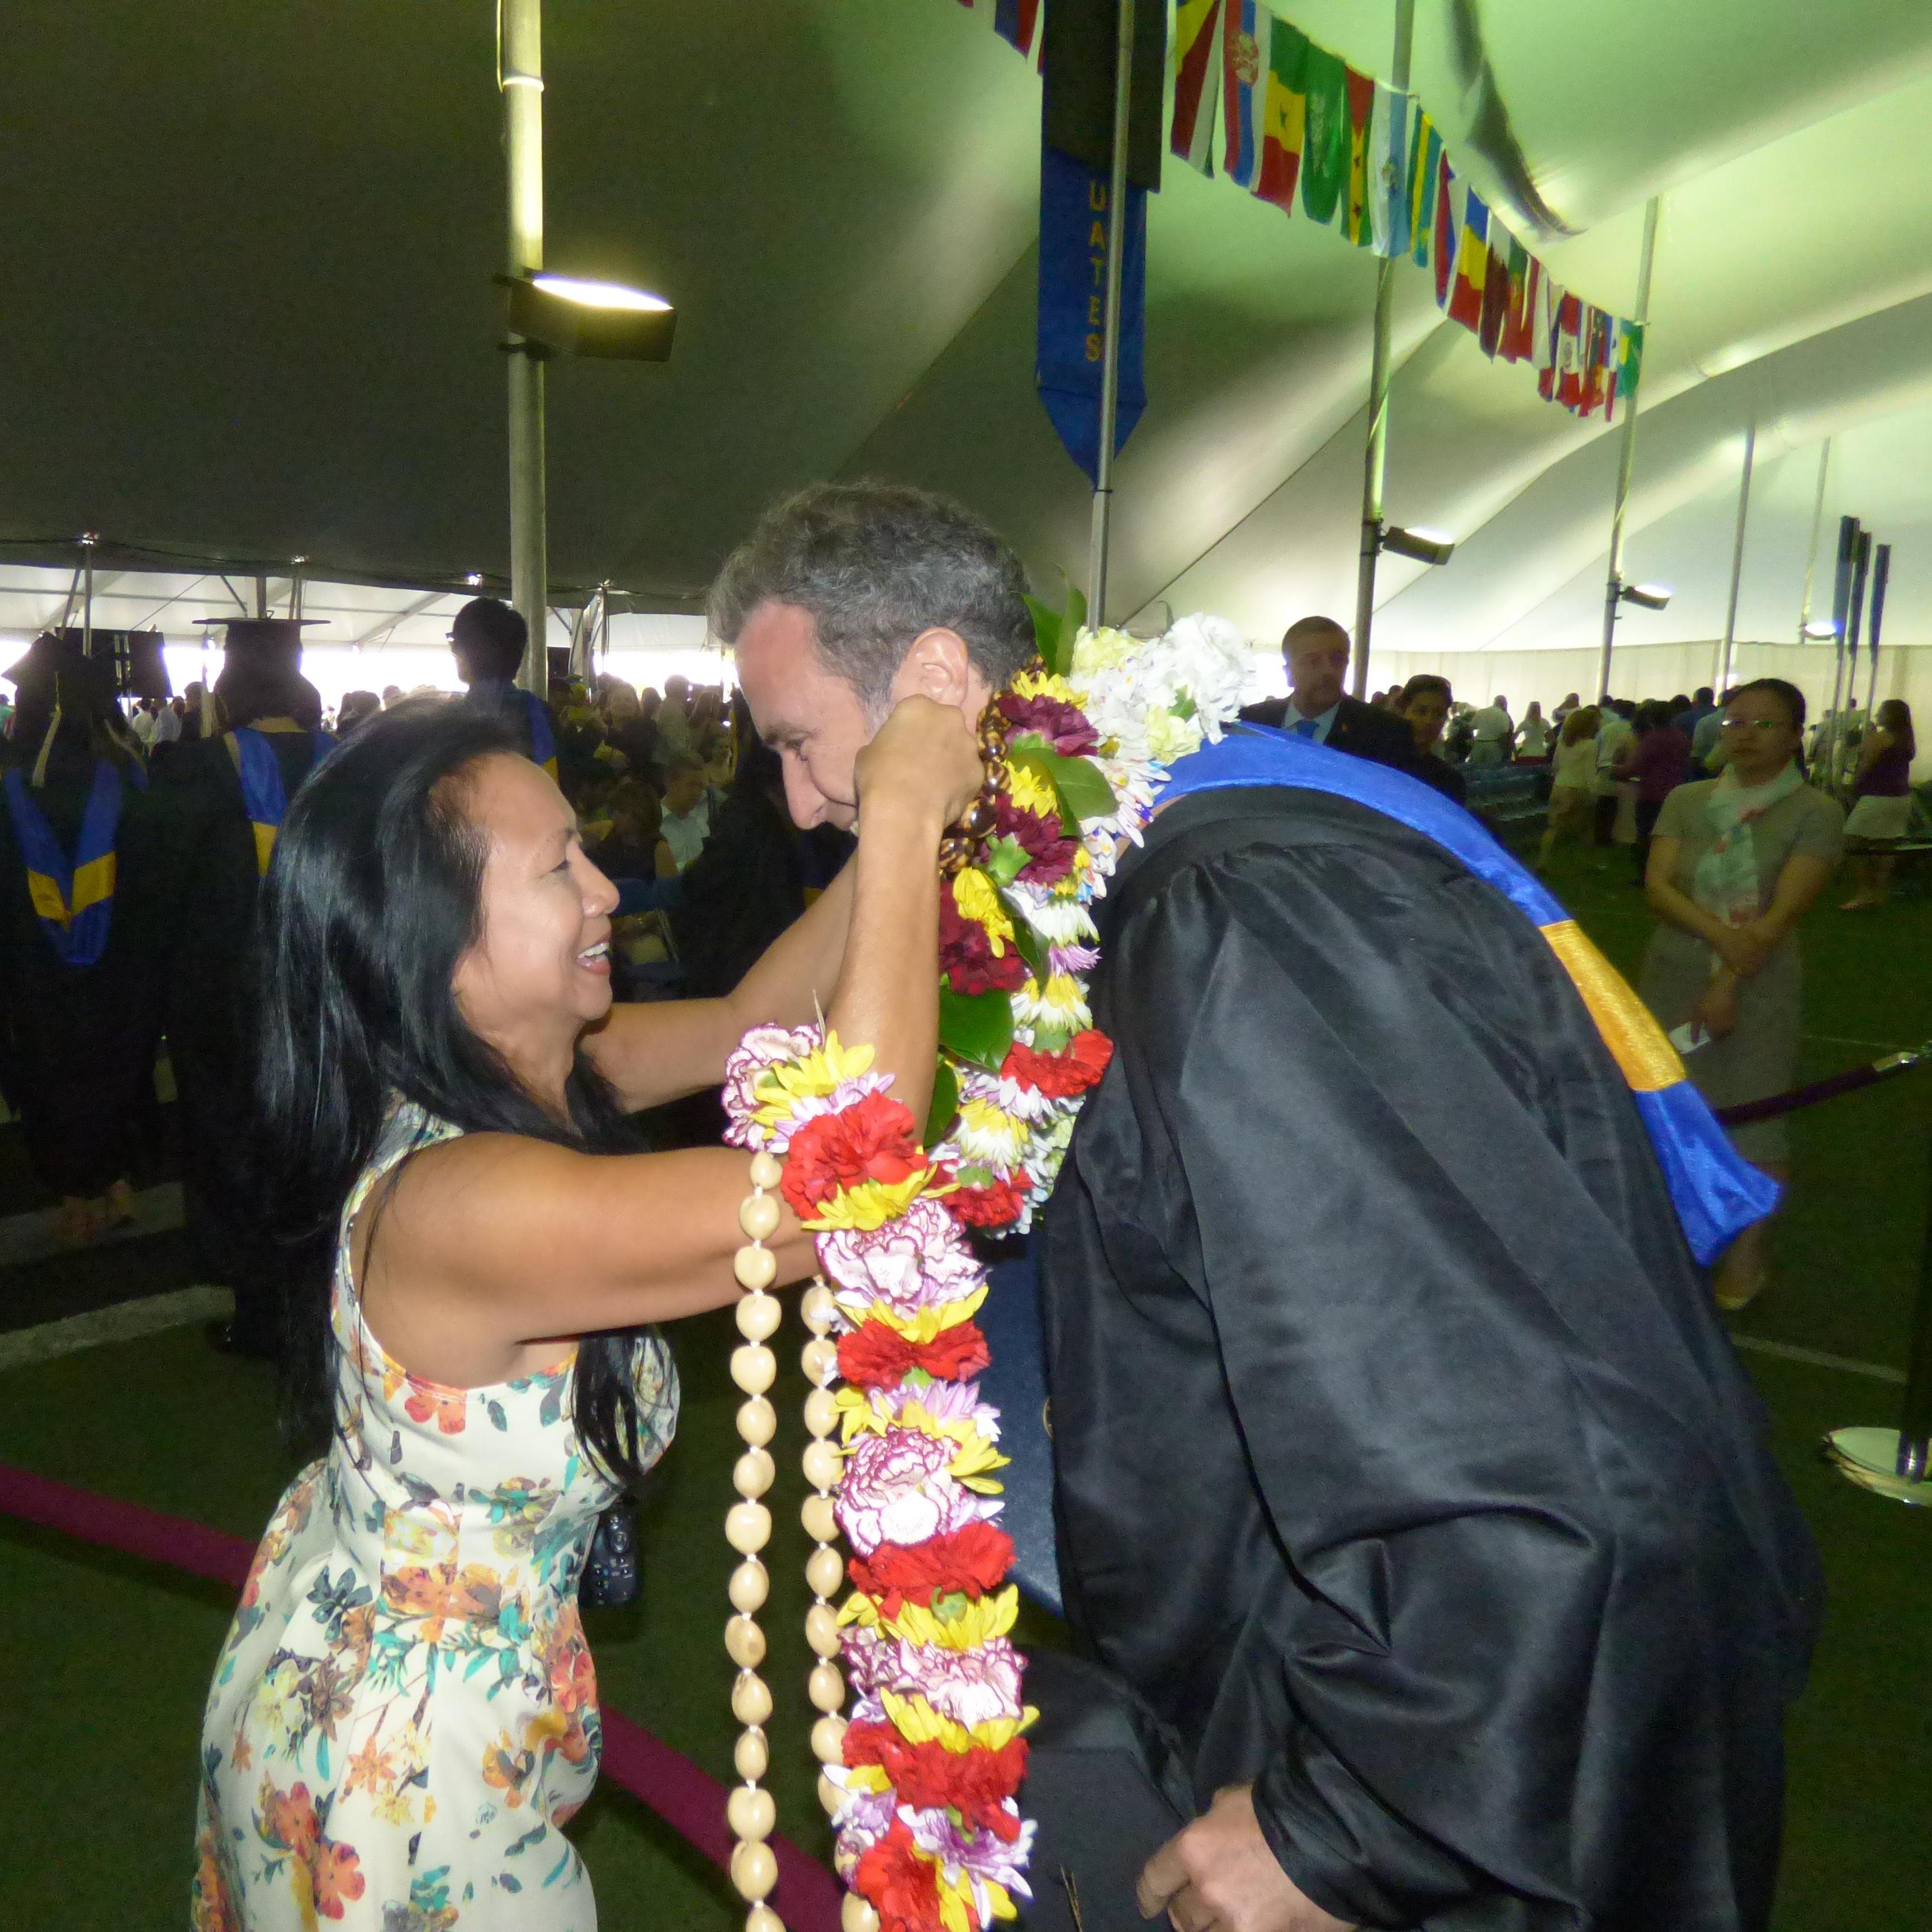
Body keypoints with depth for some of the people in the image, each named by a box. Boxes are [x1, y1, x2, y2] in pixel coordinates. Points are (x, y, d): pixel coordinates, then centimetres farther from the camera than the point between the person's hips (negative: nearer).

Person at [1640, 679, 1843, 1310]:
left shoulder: (1816, 811, -5)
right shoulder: (1685, 800, 4)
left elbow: (1785, 910, -13)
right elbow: (1657, 886, -7)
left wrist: (1729, 982, -20)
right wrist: (1719, 931, -24)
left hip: (1757, 989, -3)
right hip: (1671, 979, 3)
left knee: (1754, 1117, 1)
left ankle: (1746, 1257, 17)